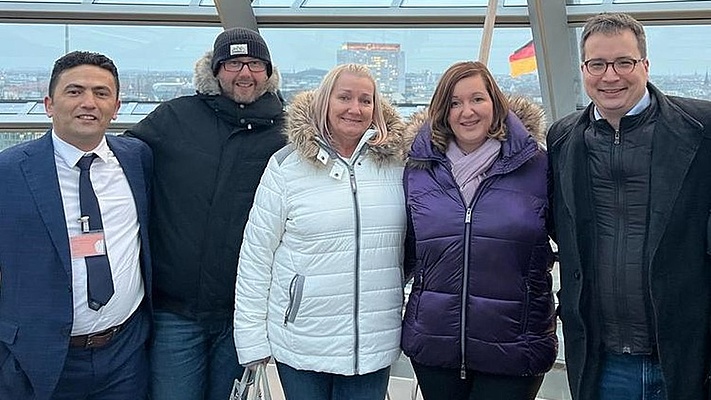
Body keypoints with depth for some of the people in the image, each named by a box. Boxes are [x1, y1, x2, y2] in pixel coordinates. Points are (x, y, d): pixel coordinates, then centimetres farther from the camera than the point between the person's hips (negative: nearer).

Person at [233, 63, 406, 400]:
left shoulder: (394, 164, 1)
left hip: (375, 344, 2)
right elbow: (256, 255, -5)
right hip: (302, 343, -2)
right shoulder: (286, 166, -6)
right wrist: (251, 338, -5)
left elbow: (409, 248, 11)